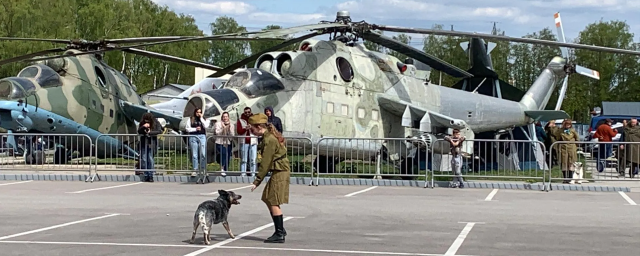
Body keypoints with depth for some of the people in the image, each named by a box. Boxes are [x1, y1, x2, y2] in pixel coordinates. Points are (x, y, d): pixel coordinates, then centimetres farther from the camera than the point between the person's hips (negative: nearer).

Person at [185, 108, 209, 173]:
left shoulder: (203, 119, 14)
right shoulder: (191, 119, 9)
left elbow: (206, 126, -4)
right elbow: (187, 129, 4)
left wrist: (201, 118, -3)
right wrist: (195, 129, -7)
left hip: (202, 137, 1)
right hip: (193, 137, -1)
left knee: (203, 154, -8)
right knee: (194, 155, 1)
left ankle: (203, 169, 1)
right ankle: (195, 170, 5)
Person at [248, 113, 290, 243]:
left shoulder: (269, 140, -19)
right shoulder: (269, 136, 10)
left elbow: (265, 163, -20)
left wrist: (257, 182, -17)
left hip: (280, 173, -10)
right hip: (278, 172, 10)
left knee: (273, 202, -7)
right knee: (268, 200, 14)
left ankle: (279, 234, -3)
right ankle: (280, 230, 19)